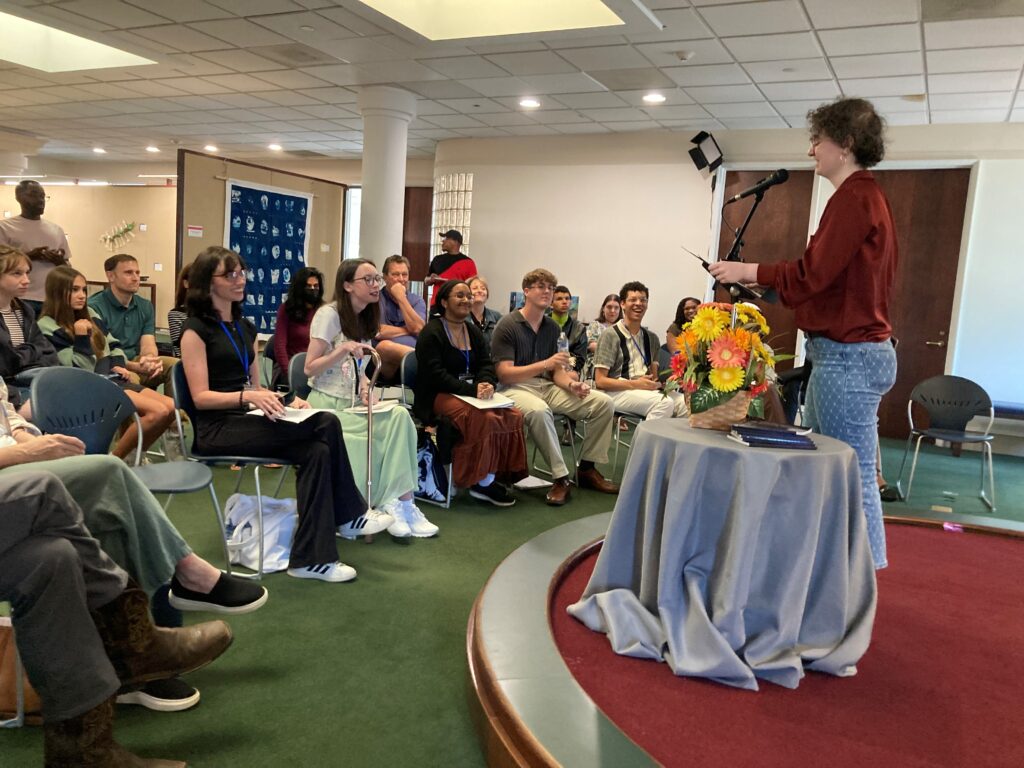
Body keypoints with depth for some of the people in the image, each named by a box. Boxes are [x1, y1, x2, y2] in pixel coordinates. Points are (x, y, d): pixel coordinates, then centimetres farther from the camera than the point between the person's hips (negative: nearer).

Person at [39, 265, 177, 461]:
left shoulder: (90, 314, 15)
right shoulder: (48, 327, -7)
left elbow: (113, 345, 24)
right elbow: (77, 370, -12)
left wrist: (118, 366, 6)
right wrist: (81, 339, -20)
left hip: (112, 379, 8)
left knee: (171, 407, -9)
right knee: (159, 412, -24)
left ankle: (134, 455, 7)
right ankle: (113, 459, -10)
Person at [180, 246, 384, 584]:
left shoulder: (245, 327, 18)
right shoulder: (196, 329, -5)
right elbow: (200, 397, -12)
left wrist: (287, 400, -3)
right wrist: (247, 397, -28)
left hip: (248, 422, 7)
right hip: (217, 429, -7)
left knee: (317, 451, -23)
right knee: (326, 424, -24)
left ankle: (311, 558, -21)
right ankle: (349, 515, -10)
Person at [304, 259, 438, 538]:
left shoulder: (364, 319, 12)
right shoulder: (329, 315, -10)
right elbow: (309, 369, -12)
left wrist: (365, 384, -4)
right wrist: (342, 349, -25)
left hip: (352, 404, 6)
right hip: (328, 404, -6)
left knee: (400, 416, -22)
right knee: (388, 426, -23)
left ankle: (396, 502, -20)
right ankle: (399, 502, -10)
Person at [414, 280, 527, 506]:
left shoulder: (474, 332, 17)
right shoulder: (431, 333, -6)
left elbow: (486, 365, 9)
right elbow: (435, 375, -15)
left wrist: (486, 384, -15)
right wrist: (471, 389, -24)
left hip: (472, 393, 7)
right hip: (438, 396, -7)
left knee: (513, 416, -19)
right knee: (485, 418, -33)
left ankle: (499, 473, -11)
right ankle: (482, 481, -21)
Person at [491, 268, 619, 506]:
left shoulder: (552, 327, 11)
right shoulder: (507, 325, -9)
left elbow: (555, 371, 14)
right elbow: (504, 374, -15)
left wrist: (571, 384, -9)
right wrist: (545, 364, -24)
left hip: (546, 386, 7)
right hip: (516, 387, -7)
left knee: (603, 403, -7)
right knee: (539, 410, -41)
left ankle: (587, 468, 2)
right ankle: (561, 478, -26)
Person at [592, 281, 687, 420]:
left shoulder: (651, 338, 17)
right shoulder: (610, 336, -4)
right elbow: (600, 381, -8)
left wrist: (659, 383, -3)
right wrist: (635, 384, -17)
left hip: (645, 390, 6)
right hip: (617, 392, -6)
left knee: (684, 402, -18)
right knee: (664, 402, -29)